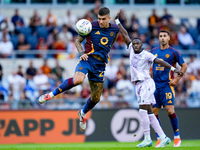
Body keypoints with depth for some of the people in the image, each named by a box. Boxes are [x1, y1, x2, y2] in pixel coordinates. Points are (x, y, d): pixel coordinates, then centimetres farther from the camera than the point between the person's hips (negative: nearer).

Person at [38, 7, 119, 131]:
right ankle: (52, 94, -21)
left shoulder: (115, 29, 7)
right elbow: (78, 41, 9)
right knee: (78, 79, -37)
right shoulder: (91, 26, -2)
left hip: (100, 65, 4)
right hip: (88, 59, -4)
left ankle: (83, 113, 36)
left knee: (96, 98, 4)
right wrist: (82, 53, -8)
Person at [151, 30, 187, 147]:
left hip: (167, 85, -5)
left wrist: (177, 79, -5)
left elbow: (184, 66, 4)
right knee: (154, 112, 0)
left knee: (170, 110, -13)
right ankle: (159, 138, 8)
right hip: (155, 85, 5)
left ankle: (177, 136, -2)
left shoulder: (173, 52, 0)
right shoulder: (154, 51, 12)